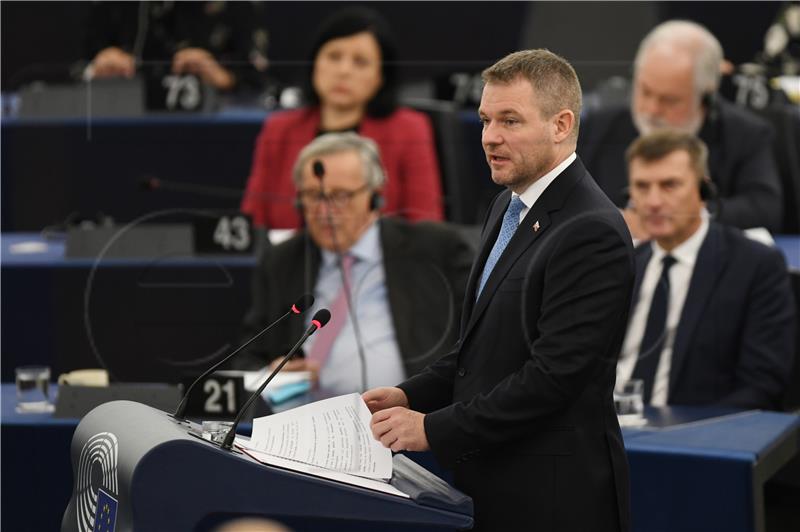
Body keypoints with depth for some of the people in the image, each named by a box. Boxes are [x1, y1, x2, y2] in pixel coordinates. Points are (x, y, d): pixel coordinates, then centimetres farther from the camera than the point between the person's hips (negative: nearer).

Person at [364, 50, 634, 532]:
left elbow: (552, 374, -23)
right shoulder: (509, 206, 12)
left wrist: (434, 429, -19)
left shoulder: (591, 232, -18)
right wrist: (412, 396, 4)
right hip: (493, 488, 8)